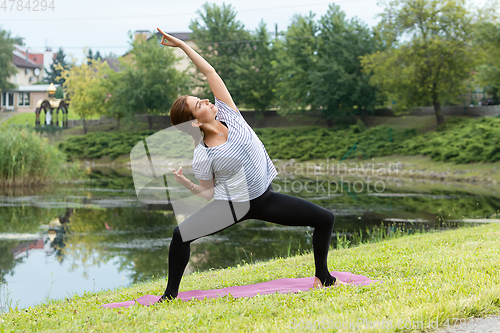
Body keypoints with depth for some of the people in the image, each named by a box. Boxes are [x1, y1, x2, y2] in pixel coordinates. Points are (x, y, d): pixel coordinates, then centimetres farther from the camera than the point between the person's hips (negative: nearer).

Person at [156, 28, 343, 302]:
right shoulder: (202, 156, -16)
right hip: (231, 206, -4)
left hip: (265, 199, 4)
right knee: (181, 233, -25)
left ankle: (323, 278, 14)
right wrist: (185, 184, -22)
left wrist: (182, 45, -7)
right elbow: (209, 193, -6)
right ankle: (170, 295, -8)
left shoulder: (228, 114, -8)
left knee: (325, 219, -3)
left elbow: (209, 72, -9)